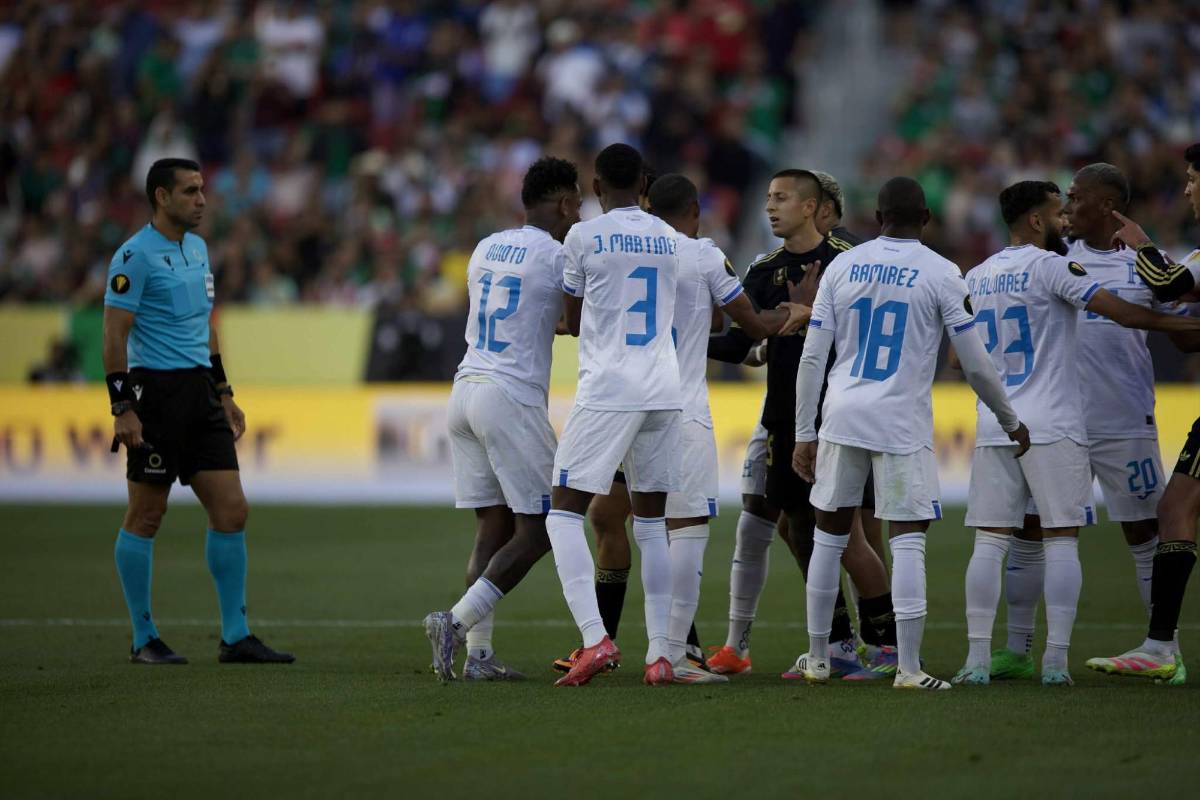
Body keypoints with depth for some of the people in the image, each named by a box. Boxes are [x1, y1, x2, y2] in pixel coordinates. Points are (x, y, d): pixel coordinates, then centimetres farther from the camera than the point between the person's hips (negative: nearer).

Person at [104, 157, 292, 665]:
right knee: (145, 518, 0)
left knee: (232, 512, 2)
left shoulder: (197, 248, 16)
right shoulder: (135, 256, -10)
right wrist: (123, 409, -18)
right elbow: (114, 336, -13)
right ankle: (144, 639, 8)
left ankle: (236, 637, 6)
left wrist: (224, 394, 22)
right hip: (156, 392, -8)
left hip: (199, 394, 8)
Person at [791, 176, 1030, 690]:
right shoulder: (941, 275, -3)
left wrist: (804, 434, 10)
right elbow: (976, 364, -2)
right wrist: (1011, 422, 13)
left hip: (842, 416, 3)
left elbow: (812, 359, 5)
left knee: (830, 533, 14)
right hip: (902, 422, -3)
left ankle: (817, 658, 21)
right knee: (908, 540, -2)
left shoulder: (841, 267, 6)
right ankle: (908, 668, -7)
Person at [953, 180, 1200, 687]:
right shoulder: (1050, 266, -7)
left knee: (990, 541, 4)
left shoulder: (975, 278, 12)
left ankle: (978, 660, -1)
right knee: (1061, 541, -1)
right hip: (1052, 427, -5)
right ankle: (1056, 661, -6)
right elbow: (1124, 314, -12)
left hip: (994, 429, 5)